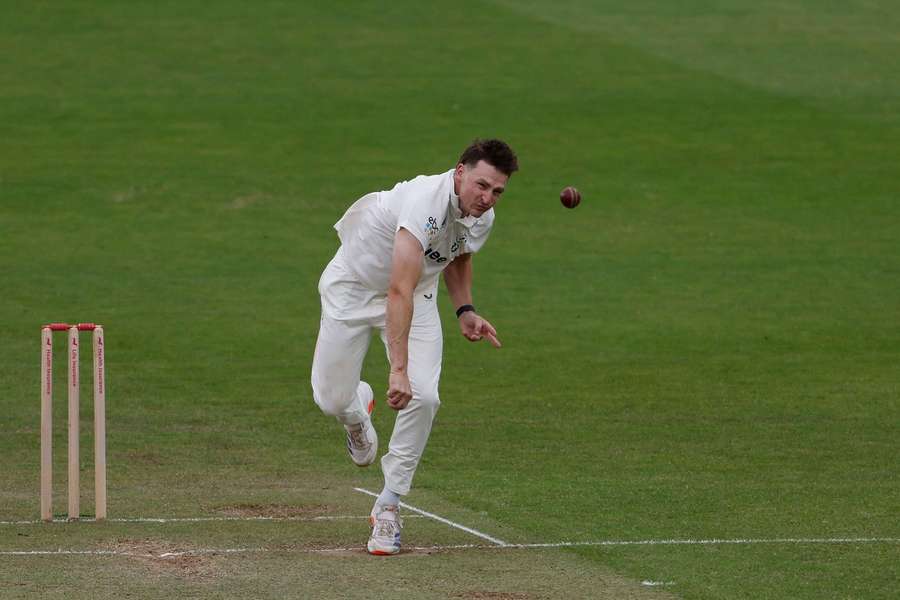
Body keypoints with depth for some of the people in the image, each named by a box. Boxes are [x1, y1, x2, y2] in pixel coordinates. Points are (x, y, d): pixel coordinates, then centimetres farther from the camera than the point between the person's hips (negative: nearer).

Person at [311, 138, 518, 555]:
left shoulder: (482, 219, -13)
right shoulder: (427, 203, -39)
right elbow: (399, 292, -47)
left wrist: (464, 310, 0)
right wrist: (398, 369, -54)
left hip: (416, 296, 5)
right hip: (354, 286, -5)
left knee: (424, 397, -15)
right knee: (331, 399, -4)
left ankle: (388, 506, 0)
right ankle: (358, 414, 37)